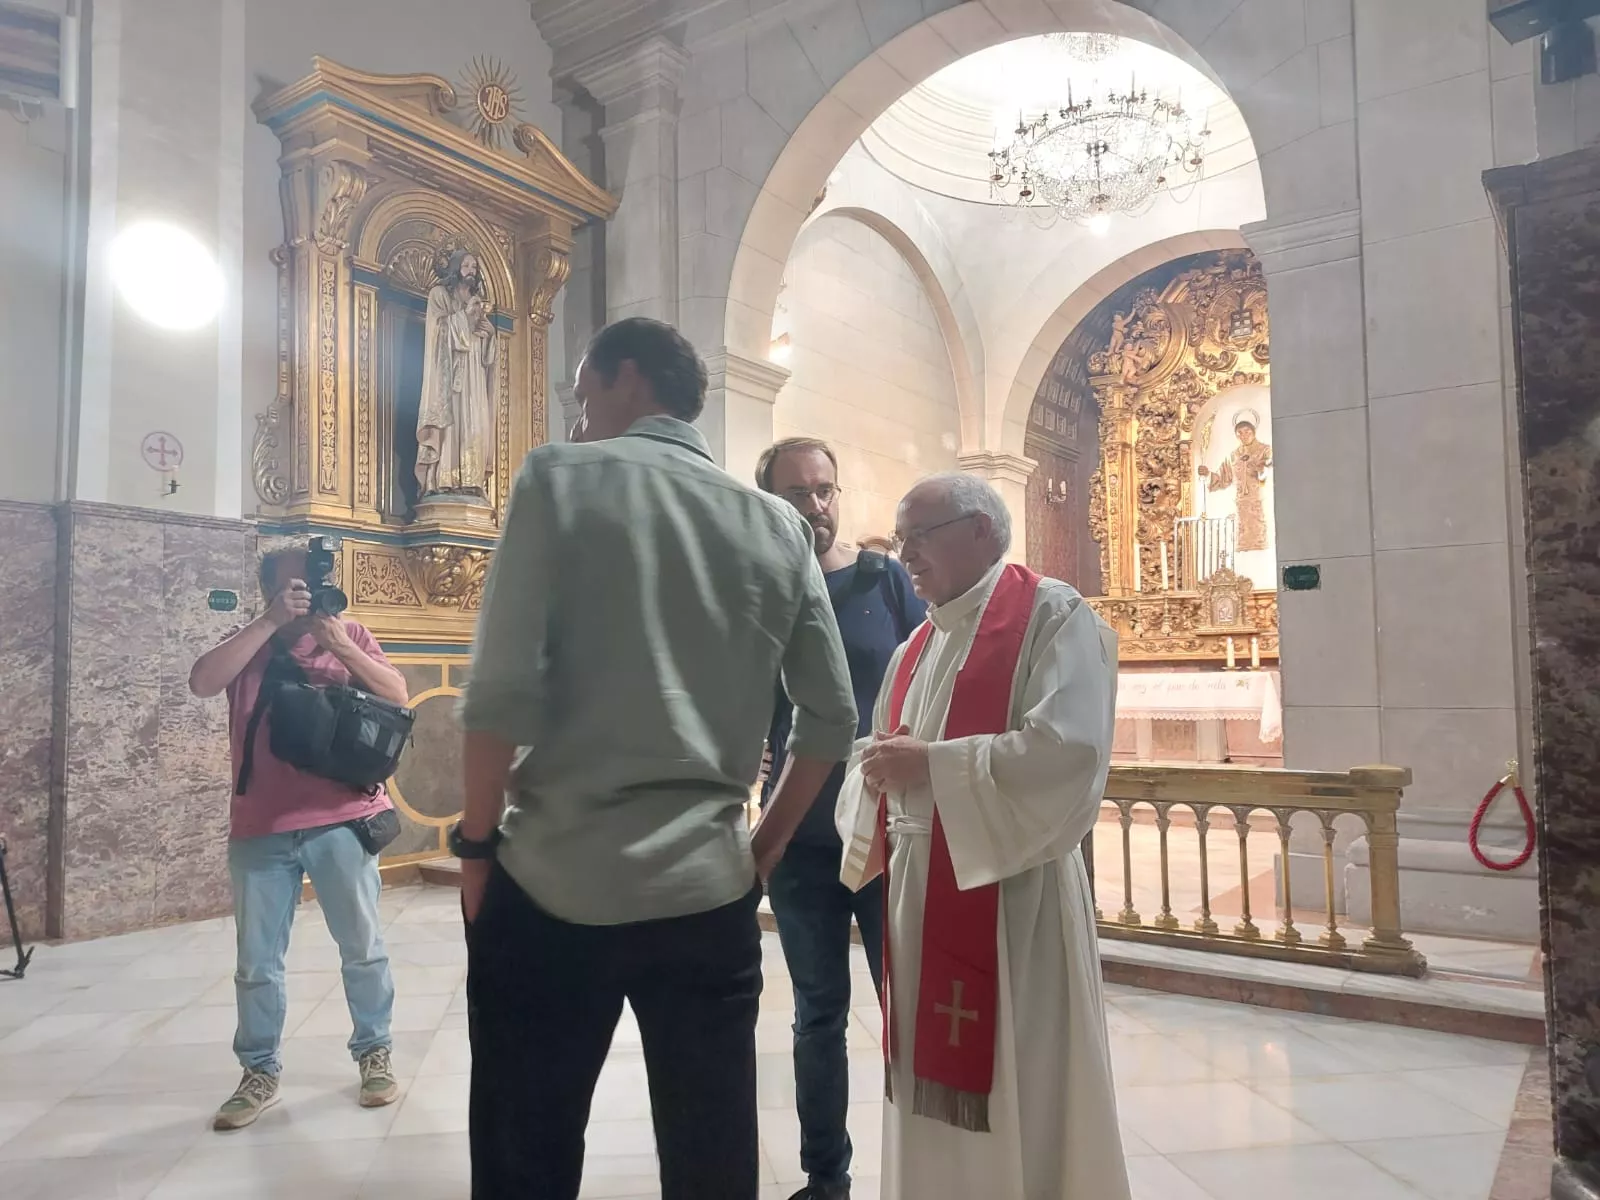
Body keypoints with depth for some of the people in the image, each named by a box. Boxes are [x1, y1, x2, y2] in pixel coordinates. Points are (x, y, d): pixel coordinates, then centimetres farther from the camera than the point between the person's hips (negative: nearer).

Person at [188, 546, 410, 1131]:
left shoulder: (350, 634, 7)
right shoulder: (248, 643, 9)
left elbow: (397, 697, -2)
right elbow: (202, 682, -11)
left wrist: (342, 647, -13)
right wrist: (270, 623, -14)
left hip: (341, 820, -1)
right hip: (260, 828, 1)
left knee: (363, 948, 7)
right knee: (256, 962, 9)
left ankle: (374, 1053, 23)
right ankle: (260, 1073, 24)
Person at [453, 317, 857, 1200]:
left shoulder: (561, 478, -4)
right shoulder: (779, 526, 7)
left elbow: (503, 692, -12)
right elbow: (832, 721, 7)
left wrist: (478, 840, 2)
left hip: (555, 883, -3)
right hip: (710, 888, 4)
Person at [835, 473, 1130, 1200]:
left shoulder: (1053, 615, -8)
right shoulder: (919, 644, 16)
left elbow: (1067, 752, -21)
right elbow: (882, 750, 19)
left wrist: (930, 765, -17)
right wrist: (880, 770, -5)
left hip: (1010, 894, -7)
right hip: (919, 888, 7)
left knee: (1017, 1097, 2)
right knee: (932, 1083, 16)